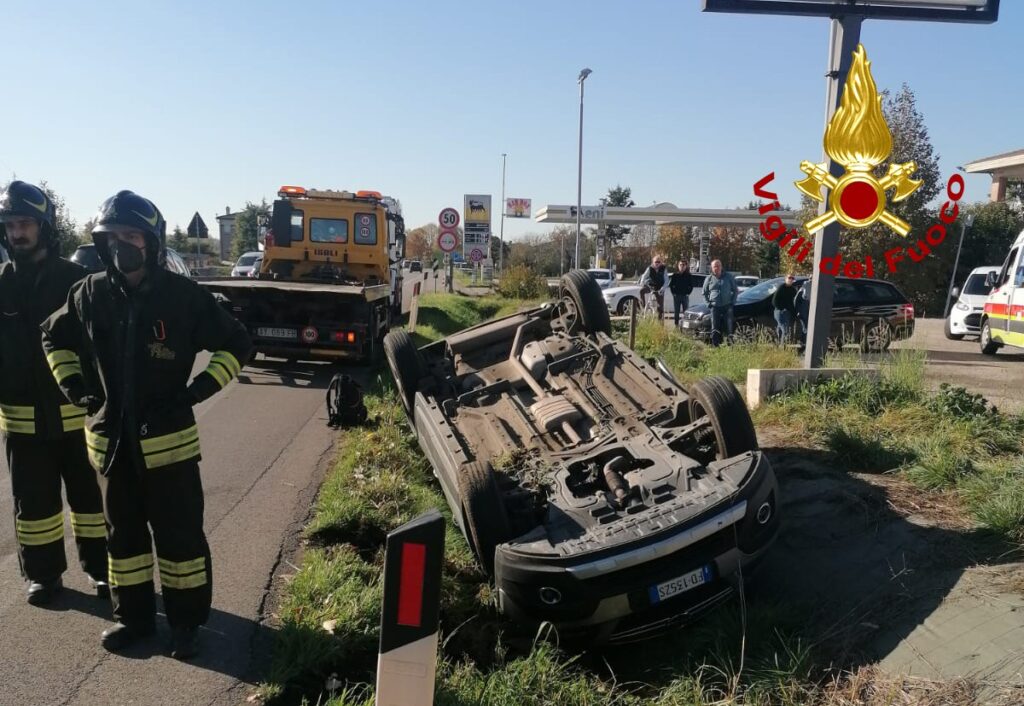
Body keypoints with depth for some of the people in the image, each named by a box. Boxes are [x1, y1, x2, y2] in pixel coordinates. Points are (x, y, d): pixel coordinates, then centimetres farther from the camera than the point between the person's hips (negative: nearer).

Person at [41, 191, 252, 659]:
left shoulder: (184, 296, -11)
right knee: (123, 532, 17)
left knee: (179, 534, 6)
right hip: (110, 440, 4)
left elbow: (237, 345, -4)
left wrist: (197, 391, -12)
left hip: (168, 440, -4)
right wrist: (74, 386, 6)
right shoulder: (90, 294, 0)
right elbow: (54, 337, 18)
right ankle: (132, 615, 34)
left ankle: (186, 621, 22)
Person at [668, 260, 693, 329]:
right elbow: (671, 285, 5)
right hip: (676, 296, 0)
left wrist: (688, 293, -5)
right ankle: (676, 325, 10)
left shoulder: (688, 276, 2)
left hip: (685, 296, 0)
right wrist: (674, 293, -4)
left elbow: (691, 285, 5)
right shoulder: (674, 275, 2)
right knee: (676, 312, 4)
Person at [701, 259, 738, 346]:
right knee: (715, 329, -3)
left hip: (727, 306, 0)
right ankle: (715, 345, 0)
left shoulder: (728, 277, 6)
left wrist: (732, 301, 3)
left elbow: (735, 290, 13)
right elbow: (704, 292, 15)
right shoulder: (709, 279, 6)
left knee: (728, 327, 1)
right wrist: (708, 302, 4)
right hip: (715, 307, 0)